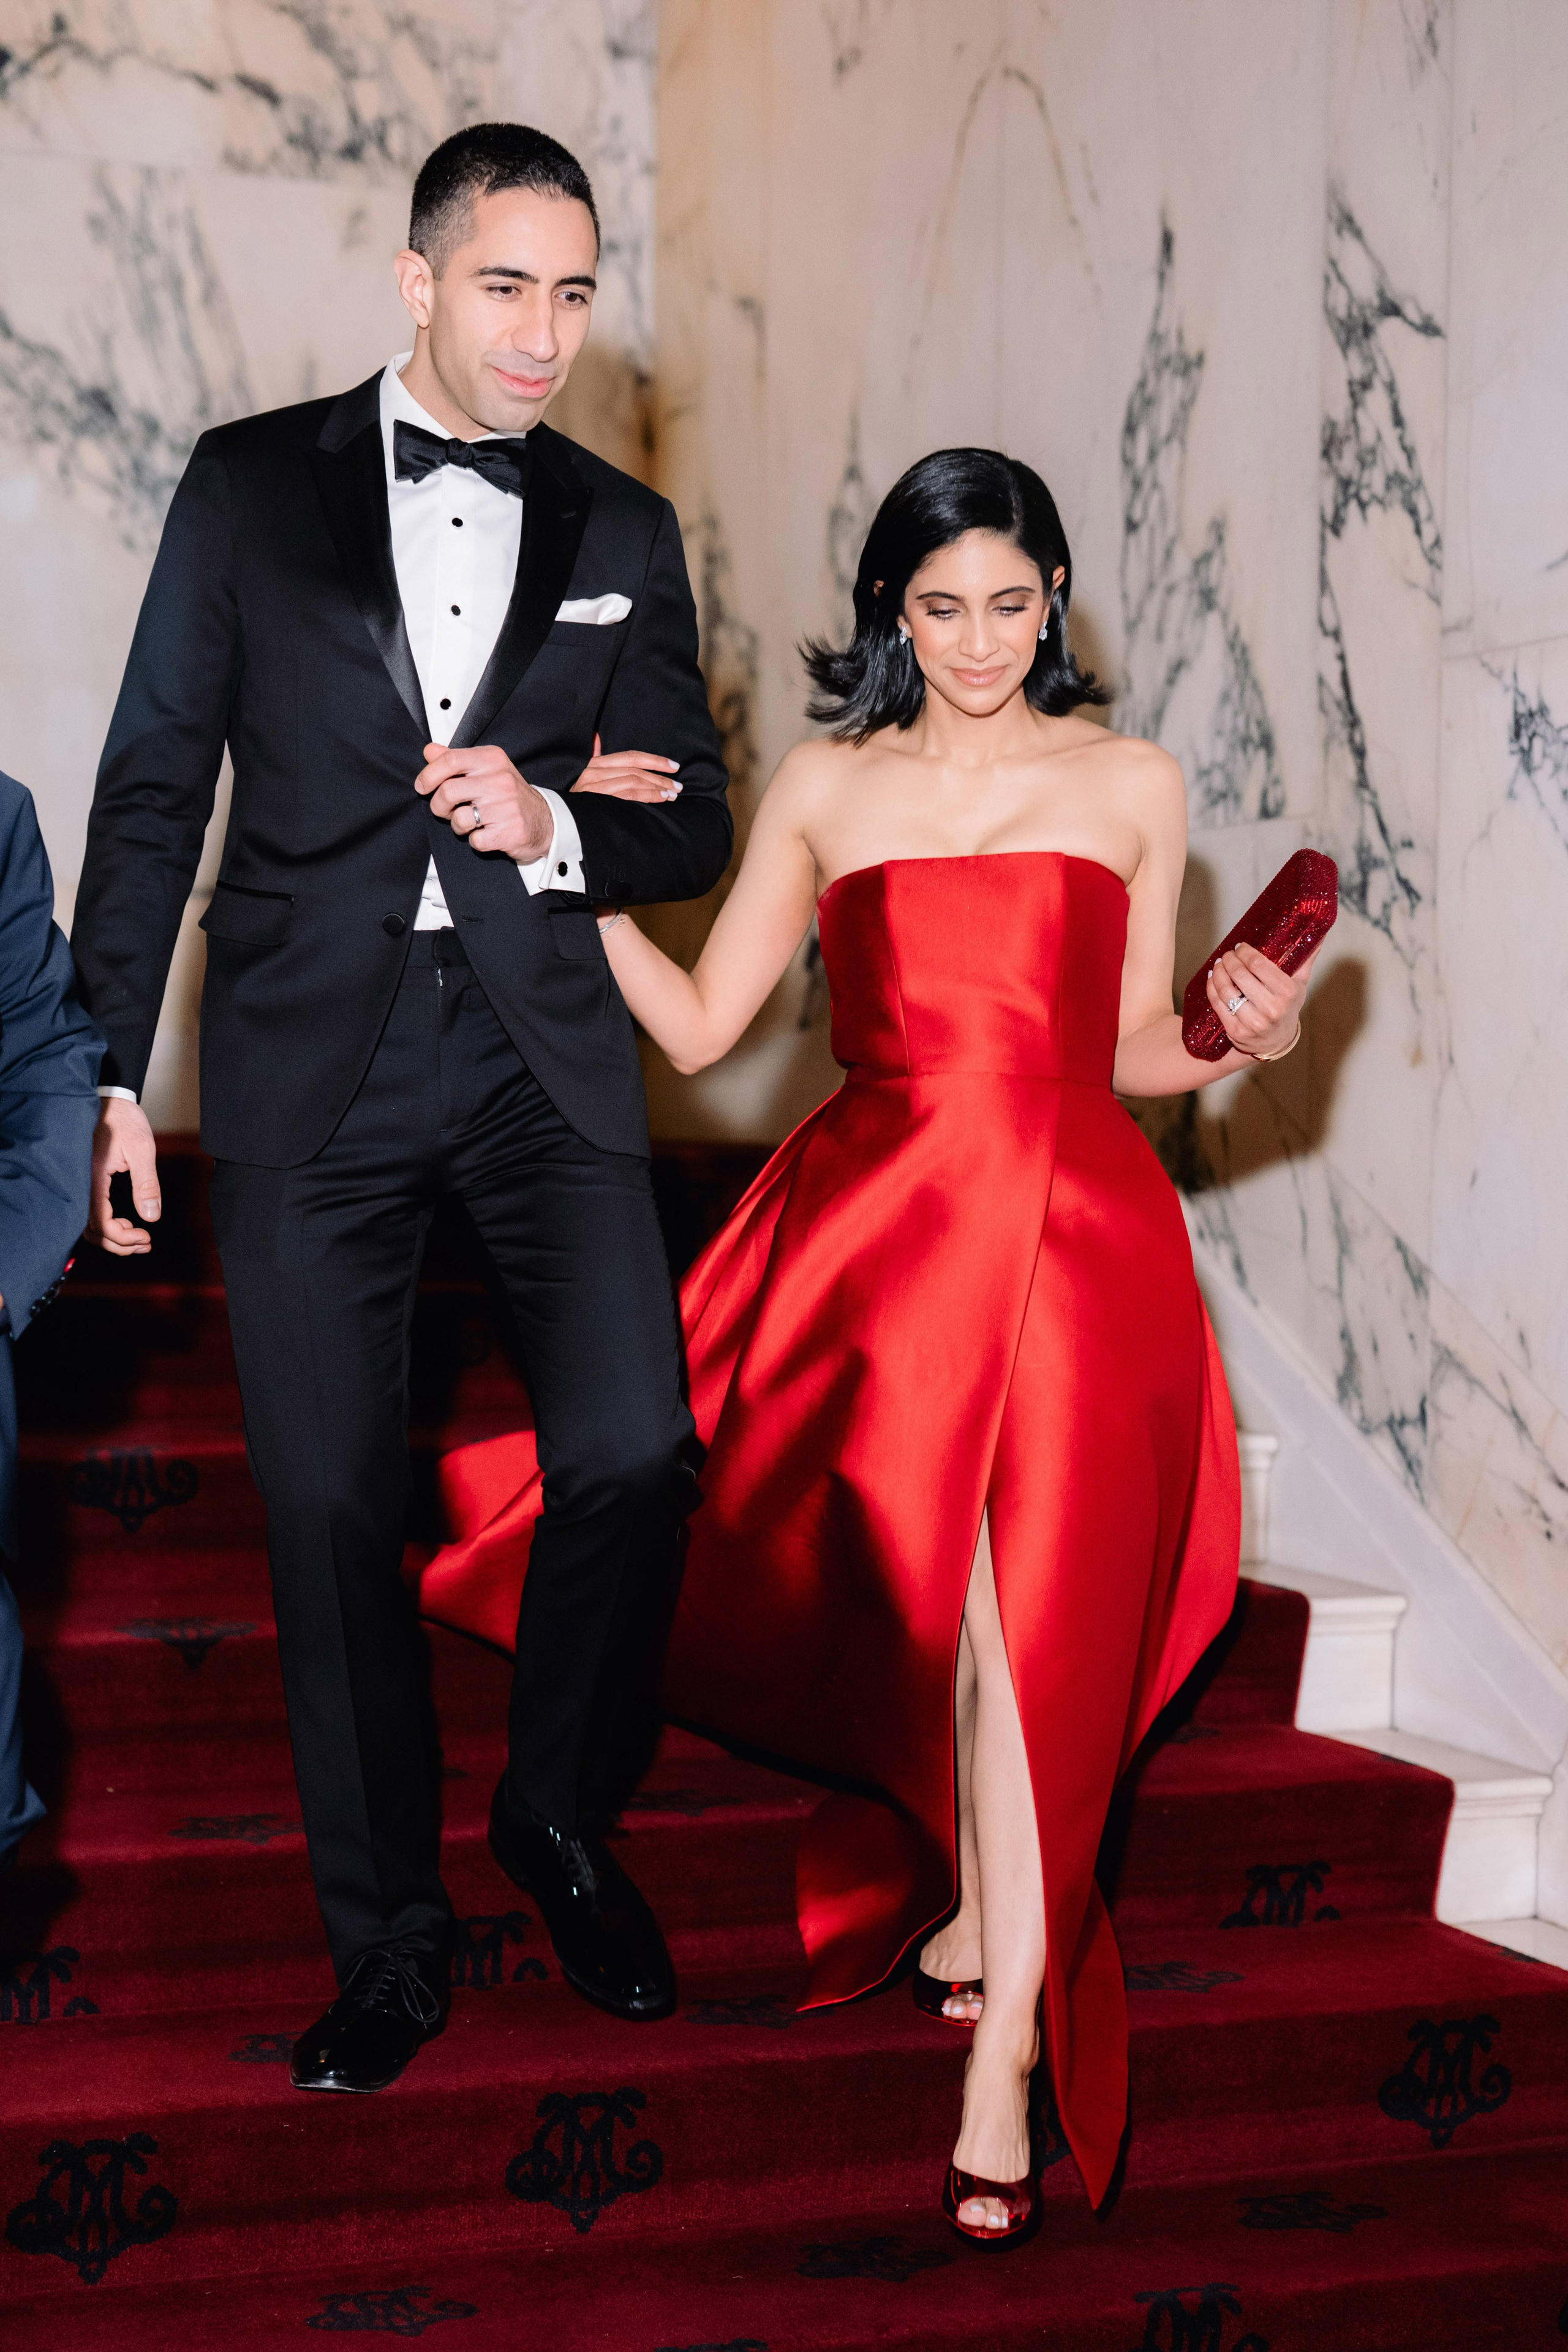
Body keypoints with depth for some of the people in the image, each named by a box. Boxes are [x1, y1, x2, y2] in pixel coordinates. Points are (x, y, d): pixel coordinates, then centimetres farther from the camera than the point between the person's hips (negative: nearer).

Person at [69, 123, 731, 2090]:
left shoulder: (625, 538, 10)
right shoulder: (251, 486, 4)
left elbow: (692, 828, 11)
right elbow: (153, 785, 4)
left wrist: (556, 824, -12)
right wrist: (109, 1072, 1)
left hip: (543, 1060, 1)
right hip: (312, 1070, -1)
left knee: (631, 1451, -13)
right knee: (330, 1512, 3)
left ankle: (553, 1810, 17)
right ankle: (387, 1944, 21)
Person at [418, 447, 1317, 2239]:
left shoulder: (1133, 786, 10)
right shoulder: (825, 788, 11)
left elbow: (1132, 1056, 13)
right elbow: (695, 1024, 7)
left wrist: (1237, 1039, -6)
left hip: (1072, 1236, -1)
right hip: (876, 1230, 1)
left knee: (1029, 1615, -8)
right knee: (915, 1599, 3)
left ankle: (1005, 2053, -1)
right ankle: (977, 1904, 32)